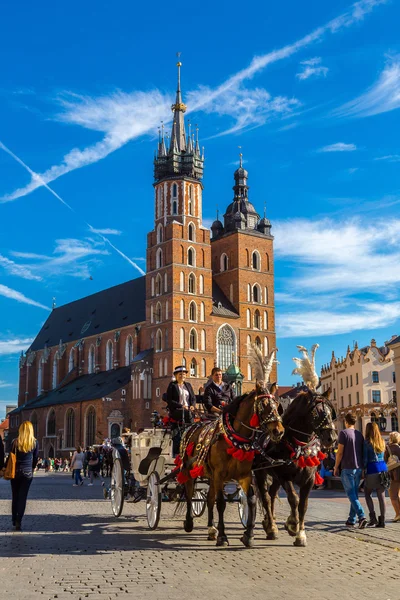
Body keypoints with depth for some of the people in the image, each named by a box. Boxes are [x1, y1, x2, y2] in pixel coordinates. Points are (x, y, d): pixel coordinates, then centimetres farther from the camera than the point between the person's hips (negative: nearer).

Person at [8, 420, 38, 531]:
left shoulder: (15, 442, -7)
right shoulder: (34, 442, -4)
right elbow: (36, 458, 4)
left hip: (16, 472, 1)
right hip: (28, 473, -1)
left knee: (15, 497, 14)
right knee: (23, 498, 2)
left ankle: (14, 520, 22)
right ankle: (18, 522, -6)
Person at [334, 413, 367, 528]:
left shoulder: (344, 433, -9)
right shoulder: (360, 434, 10)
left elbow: (340, 452, -12)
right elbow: (363, 452, 13)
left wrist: (336, 467, -4)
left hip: (347, 468, -6)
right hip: (358, 468, 6)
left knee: (351, 494, -5)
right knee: (355, 493, 12)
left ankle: (361, 516, -21)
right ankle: (351, 520, 14)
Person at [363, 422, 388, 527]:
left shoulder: (367, 442, -8)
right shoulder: (382, 442, 10)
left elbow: (365, 458, -9)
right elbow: (382, 456, 15)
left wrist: (363, 469, 1)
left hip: (372, 469, -5)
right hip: (383, 467, 5)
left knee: (367, 494, 8)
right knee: (381, 495, 6)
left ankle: (373, 518, -1)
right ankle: (381, 520, 7)